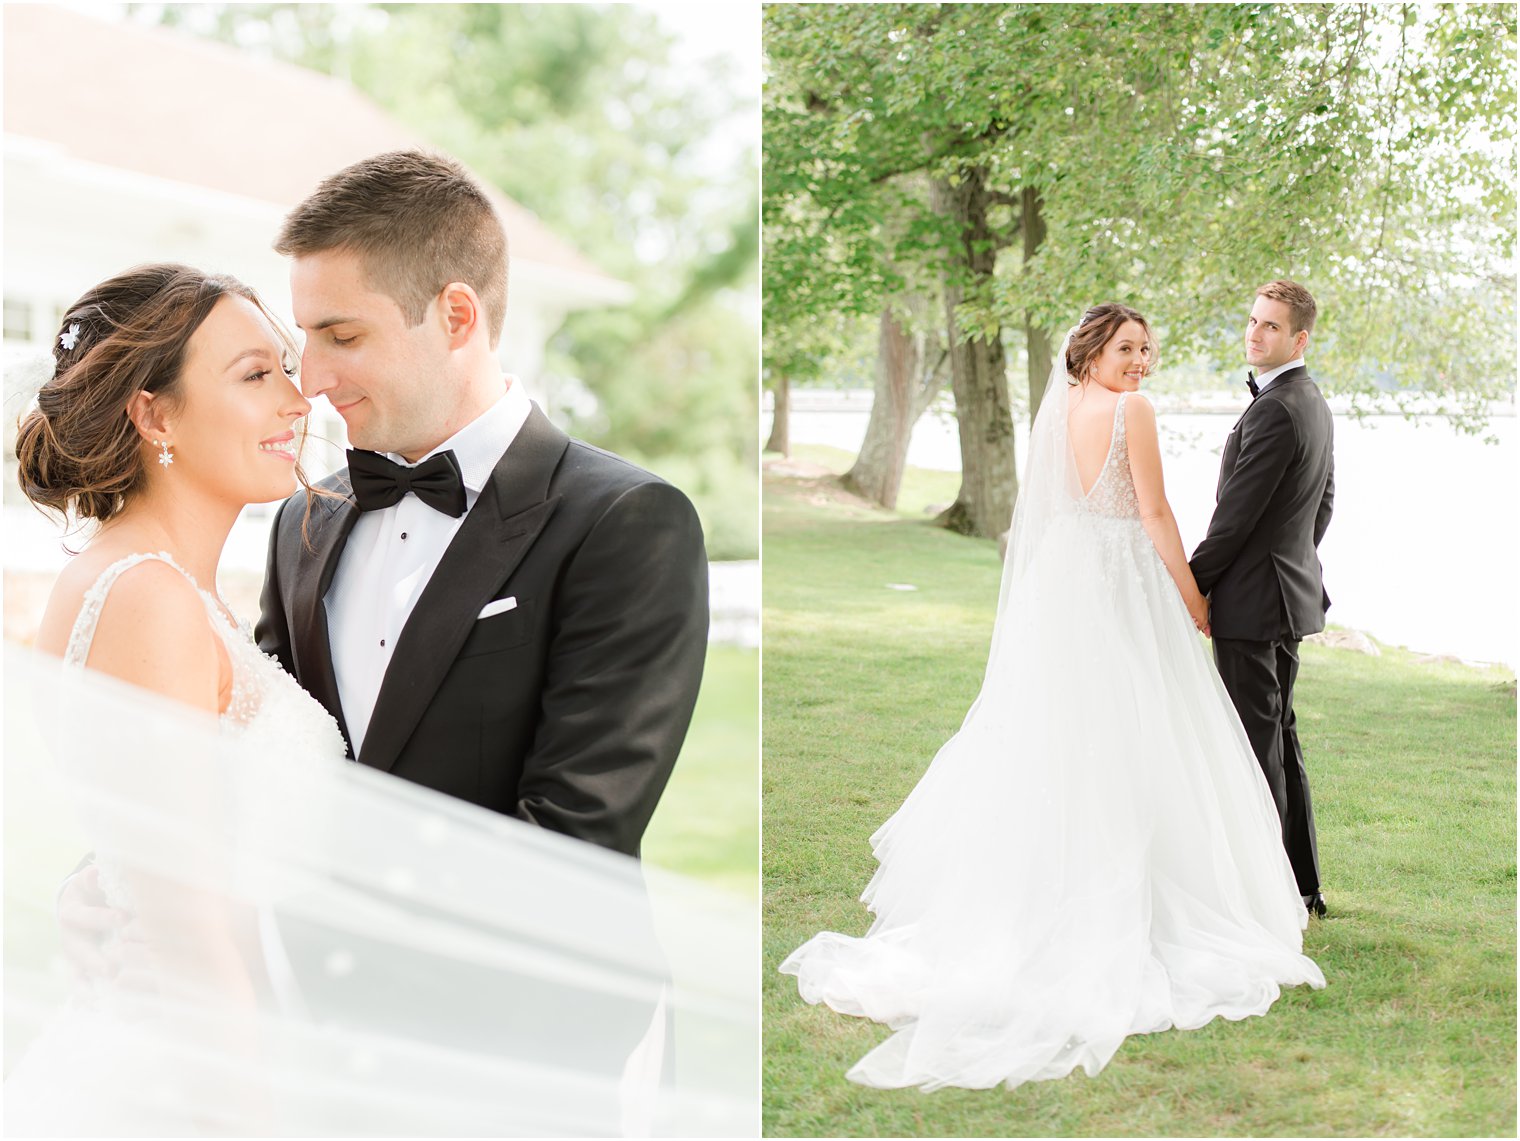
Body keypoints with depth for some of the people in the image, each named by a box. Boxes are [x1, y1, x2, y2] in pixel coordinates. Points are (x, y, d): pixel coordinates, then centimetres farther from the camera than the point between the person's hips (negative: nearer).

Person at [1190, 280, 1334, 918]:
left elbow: (1235, 516, -20)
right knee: (1280, 733, 16)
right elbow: (1323, 501, 22)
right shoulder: (1314, 403, 13)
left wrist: (1189, 585, -12)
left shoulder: (1274, 411, -19)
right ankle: (1302, 883, 23)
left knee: (1257, 742, -5)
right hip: (1294, 589, 10)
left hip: (1252, 600, -10)